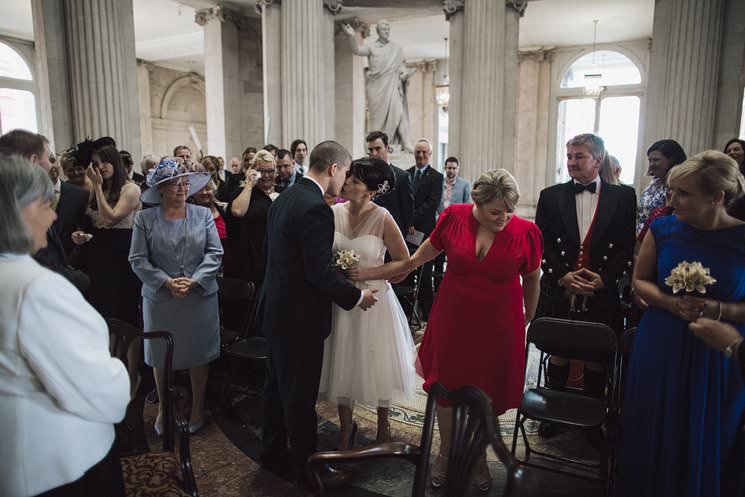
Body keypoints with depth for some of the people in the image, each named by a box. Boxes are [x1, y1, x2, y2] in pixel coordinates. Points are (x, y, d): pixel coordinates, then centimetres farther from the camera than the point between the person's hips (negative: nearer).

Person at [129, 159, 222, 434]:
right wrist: (166, 282, -15)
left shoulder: (203, 214, 2)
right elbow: (138, 259, -3)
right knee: (160, 355, 12)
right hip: (160, 298, 0)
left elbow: (214, 253, -2)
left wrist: (194, 281, -15)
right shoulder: (144, 219, 0)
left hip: (200, 296, 0)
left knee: (199, 354, 9)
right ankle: (163, 408, 32)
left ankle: (198, 406, 28)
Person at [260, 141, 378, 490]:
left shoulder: (284, 199, 7)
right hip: (300, 317, -10)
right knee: (301, 396, 5)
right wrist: (356, 296, -11)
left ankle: (273, 451, 41)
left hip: (277, 310, 10)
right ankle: (308, 470, 23)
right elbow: (320, 272, -25)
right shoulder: (316, 208, -23)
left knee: (277, 386, 23)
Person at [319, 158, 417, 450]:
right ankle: (346, 427, 36)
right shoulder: (333, 213, -4)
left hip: (373, 300, -3)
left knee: (376, 363, 12)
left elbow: (404, 262, -9)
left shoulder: (383, 218, -15)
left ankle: (383, 425, 39)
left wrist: (367, 273, -18)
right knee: (342, 362, 13)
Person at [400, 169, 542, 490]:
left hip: (498, 326, -1)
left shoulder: (526, 232, -14)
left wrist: (529, 318, 14)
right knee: (446, 386, 13)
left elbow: (532, 279, 3)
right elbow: (432, 246, 8)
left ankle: (478, 457, 39)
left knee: (486, 394, 13)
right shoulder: (454, 217, -13)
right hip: (453, 319, 1)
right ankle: (445, 452, 39)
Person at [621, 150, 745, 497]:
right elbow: (639, 281, 4)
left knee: (708, 448, 13)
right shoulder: (663, 229, -3)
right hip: (660, 350, 2)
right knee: (654, 439, 14)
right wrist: (674, 303, -12)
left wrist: (717, 309, -21)